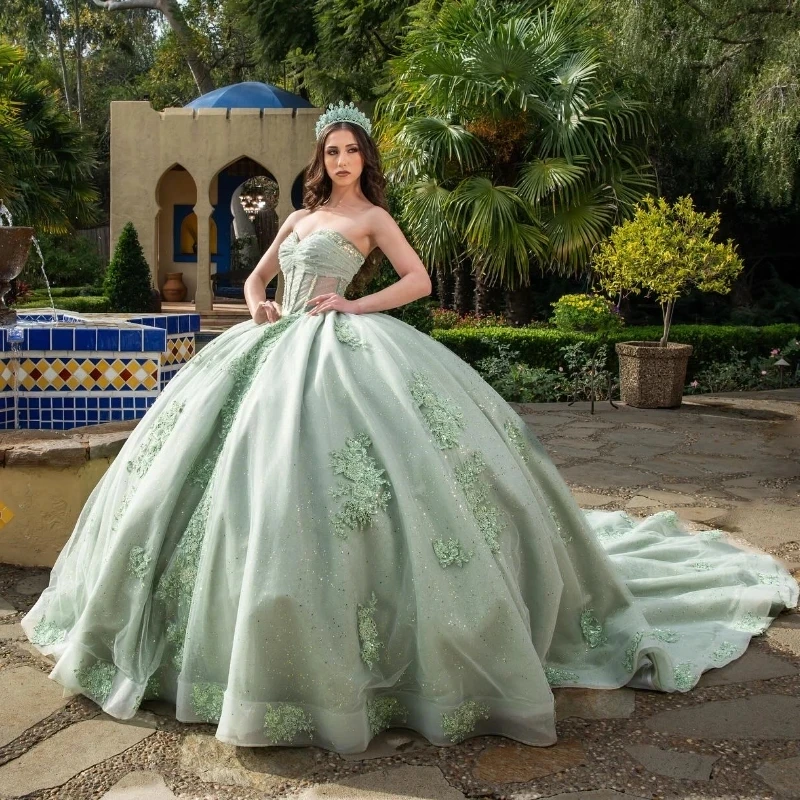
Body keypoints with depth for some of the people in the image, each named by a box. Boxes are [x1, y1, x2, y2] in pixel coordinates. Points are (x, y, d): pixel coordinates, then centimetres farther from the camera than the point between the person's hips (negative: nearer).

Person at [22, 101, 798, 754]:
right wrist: (256, 303, 7)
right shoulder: (300, 216, 24)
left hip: (340, 345, -7)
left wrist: (353, 305, -10)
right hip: (278, 344, 7)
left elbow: (419, 279, -2)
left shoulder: (372, 215, 6)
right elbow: (257, 275, 30)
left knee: (322, 469, -22)